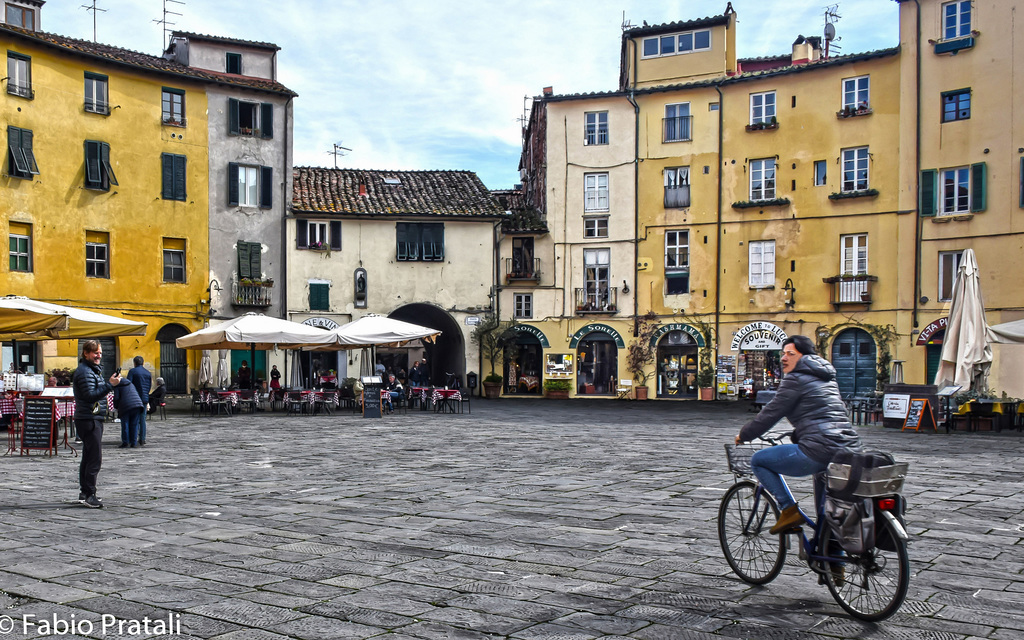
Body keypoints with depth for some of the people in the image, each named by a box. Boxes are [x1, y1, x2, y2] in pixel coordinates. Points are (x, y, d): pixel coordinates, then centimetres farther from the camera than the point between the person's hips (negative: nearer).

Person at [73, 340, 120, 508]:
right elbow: (90, 395, -23)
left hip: (93, 419, 11)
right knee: (95, 458, -12)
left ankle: (84, 492, 22)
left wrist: (109, 383, 13)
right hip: (88, 420, -11)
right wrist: (110, 384, -25)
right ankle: (89, 494, -10)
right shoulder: (84, 372, -14)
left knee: (88, 457, 15)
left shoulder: (92, 370, 20)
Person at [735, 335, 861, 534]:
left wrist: (743, 435, 11)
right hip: (850, 451, 9)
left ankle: (789, 509, -2)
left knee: (758, 460, 5)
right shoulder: (825, 376, 23)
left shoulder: (796, 379, -4)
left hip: (820, 449, -9)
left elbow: (770, 413, -2)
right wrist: (796, 435, 39)